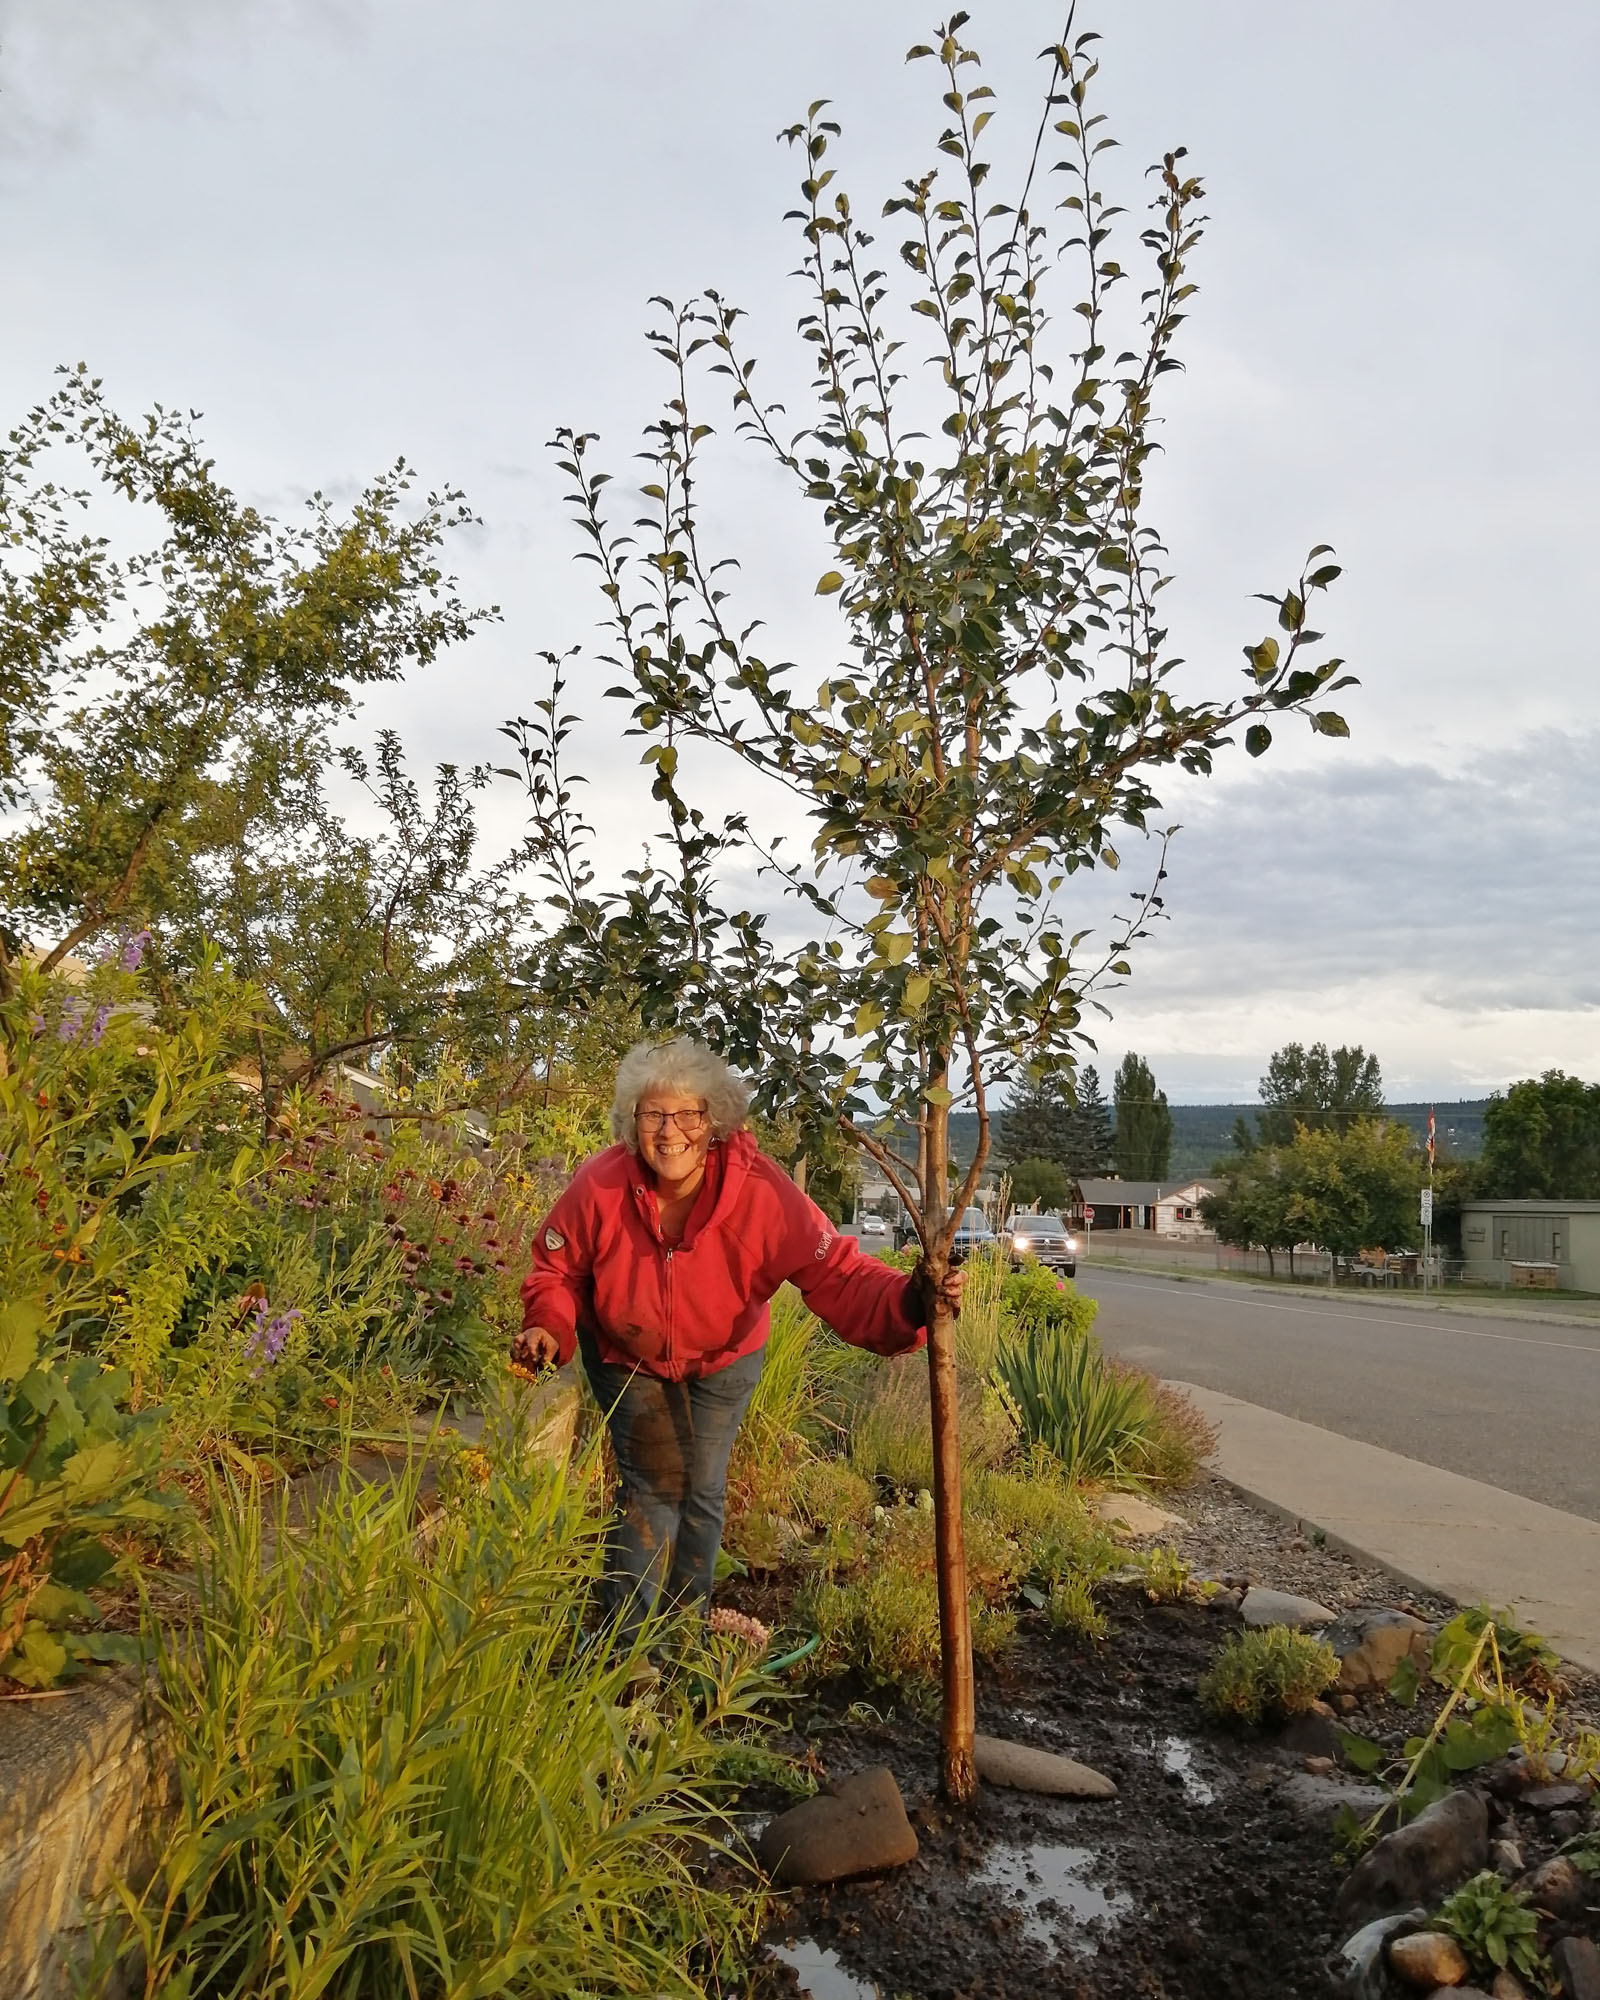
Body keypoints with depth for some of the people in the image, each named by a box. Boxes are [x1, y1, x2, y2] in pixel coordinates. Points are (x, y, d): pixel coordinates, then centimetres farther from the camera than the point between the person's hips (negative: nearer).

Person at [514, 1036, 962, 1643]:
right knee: (653, 1481, -6)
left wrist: (909, 1301, -55)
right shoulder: (599, 1186, -30)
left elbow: (839, 1275, -37)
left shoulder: (763, 1193, -35)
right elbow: (557, 1267, -11)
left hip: (723, 1359, 1)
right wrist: (549, 1327, -29)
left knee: (702, 1490, 12)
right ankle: (624, 1638, 17)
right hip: (625, 1354, 0)